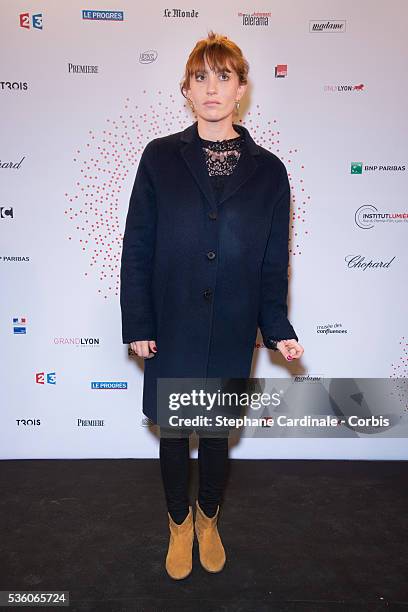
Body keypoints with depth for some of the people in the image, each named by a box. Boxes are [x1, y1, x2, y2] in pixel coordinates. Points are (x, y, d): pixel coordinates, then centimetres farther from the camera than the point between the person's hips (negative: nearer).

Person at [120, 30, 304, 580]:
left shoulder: (267, 169, 1)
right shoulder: (160, 157, -1)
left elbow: (273, 261, 3)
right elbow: (137, 247, -2)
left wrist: (279, 329, -3)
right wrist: (137, 325, -5)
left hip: (232, 331, 1)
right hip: (172, 328, 0)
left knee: (217, 433, 16)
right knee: (173, 433, 13)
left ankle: (209, 519, 44)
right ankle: (179, 524, 41)